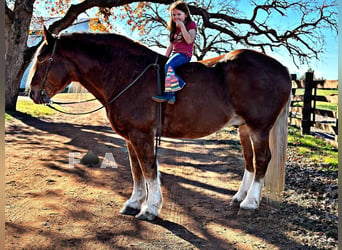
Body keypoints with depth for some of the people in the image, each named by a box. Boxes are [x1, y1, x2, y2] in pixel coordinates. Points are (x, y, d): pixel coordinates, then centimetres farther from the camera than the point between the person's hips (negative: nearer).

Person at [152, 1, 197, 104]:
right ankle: (171, 95, -27)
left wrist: (182, 26, -13)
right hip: (175, 54, 8)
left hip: (185, 54, -7)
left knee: (168, 65, -33)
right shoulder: (174, 28, 26)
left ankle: (169, 93, -34)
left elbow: (189, 40, -12)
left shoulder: (191, 24, 5)